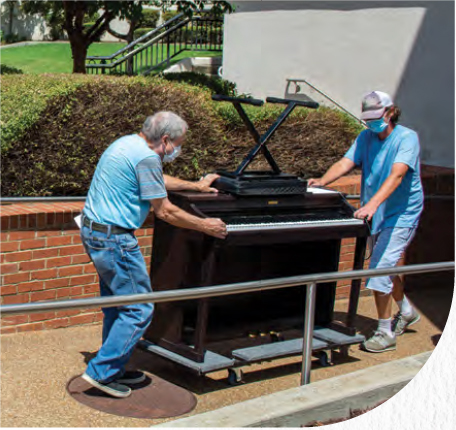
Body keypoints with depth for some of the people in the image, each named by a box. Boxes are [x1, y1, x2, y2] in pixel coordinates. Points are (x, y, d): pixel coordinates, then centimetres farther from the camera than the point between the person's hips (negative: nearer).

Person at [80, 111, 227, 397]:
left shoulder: (128, 143, 13)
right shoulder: (147, 158, -18)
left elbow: (157, 180, 30)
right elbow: (164, 211, -15)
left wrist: (196, 186, 37)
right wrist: (206, 226, -4)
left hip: (93, 231, 11)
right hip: (114, 239, -11)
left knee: (117, 304, 19)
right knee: (139, 310, -2)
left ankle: (114, 370, 27)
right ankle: (102, 371, 2)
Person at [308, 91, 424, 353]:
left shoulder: (407, 138, -16)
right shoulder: (366, 138, 4)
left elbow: (397, 174, -31)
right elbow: (345, 163, -9)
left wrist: (373, 203, -44)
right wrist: (322, 181, -28)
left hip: (401, 215, -7)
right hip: (377, 214, 7)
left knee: (380, 269, -14)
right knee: (385, 266, 20)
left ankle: (385, 333, -1)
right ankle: (407, 311, 44)